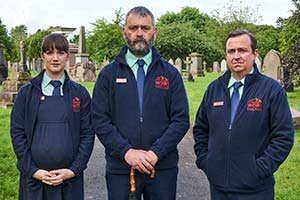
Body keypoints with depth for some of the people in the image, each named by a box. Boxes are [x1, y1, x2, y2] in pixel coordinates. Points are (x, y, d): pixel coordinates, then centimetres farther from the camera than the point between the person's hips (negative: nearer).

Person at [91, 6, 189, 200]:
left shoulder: (170, 73, 4)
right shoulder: (108, 74, 4)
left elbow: (181, 120, -2)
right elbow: (99, 120, -2)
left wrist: (156, 152, -12)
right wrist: (127, 151, -13)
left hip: (163, 168, 1)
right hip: (120, 168, 0)